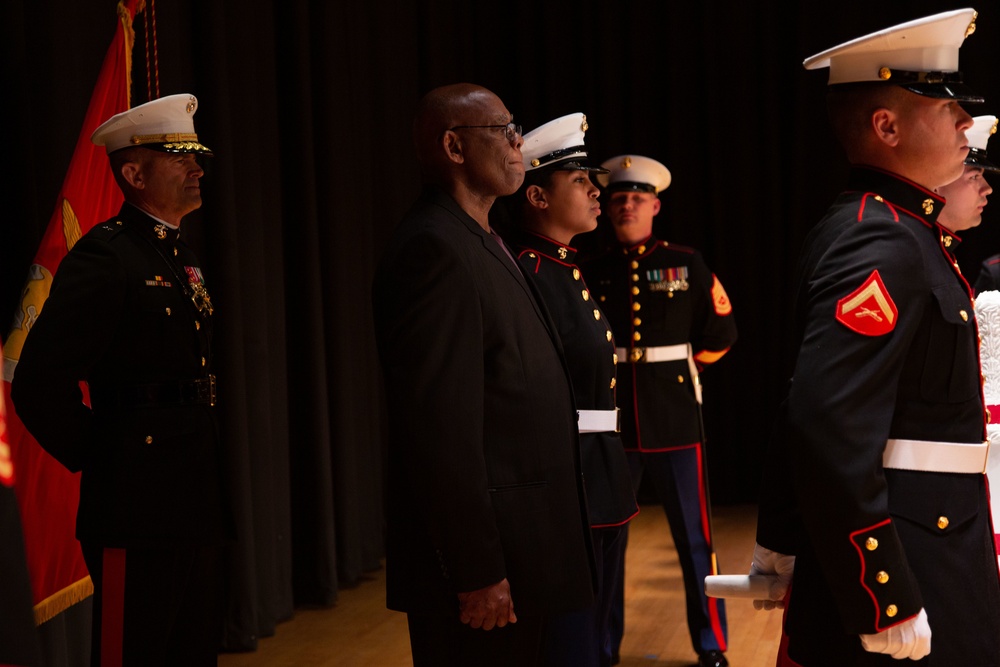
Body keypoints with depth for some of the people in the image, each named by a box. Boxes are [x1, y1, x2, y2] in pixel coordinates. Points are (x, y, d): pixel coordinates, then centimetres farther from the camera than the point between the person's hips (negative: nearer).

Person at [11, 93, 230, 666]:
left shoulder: (182, 257, 15)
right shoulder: (104, 256, -13)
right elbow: (40, 382, -22)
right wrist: (96, 458, -11)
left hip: (198, 505, 9)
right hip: (140, 506, -9)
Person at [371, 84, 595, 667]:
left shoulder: (484, 245, 15)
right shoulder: (435, 250, -16)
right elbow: (441, 427, -22)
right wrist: (476, 572, -23)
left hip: (519, 551, 10)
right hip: (484, 557, -10)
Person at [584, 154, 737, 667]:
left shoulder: (687, 264, 4)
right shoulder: (592, 274, 6)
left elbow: (716, 344, 7)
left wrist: (721, 312, -5)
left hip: (675, 419, -1)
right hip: (611, 423, 1)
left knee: (694, 537, 4)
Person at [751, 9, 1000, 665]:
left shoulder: (898, 230, 12)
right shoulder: (882, 242, -19)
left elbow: (807, 406, 16)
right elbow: (830, 434, -27)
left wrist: (781, 547, 21)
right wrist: (886, 612, -26)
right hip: (882, 561, -9)